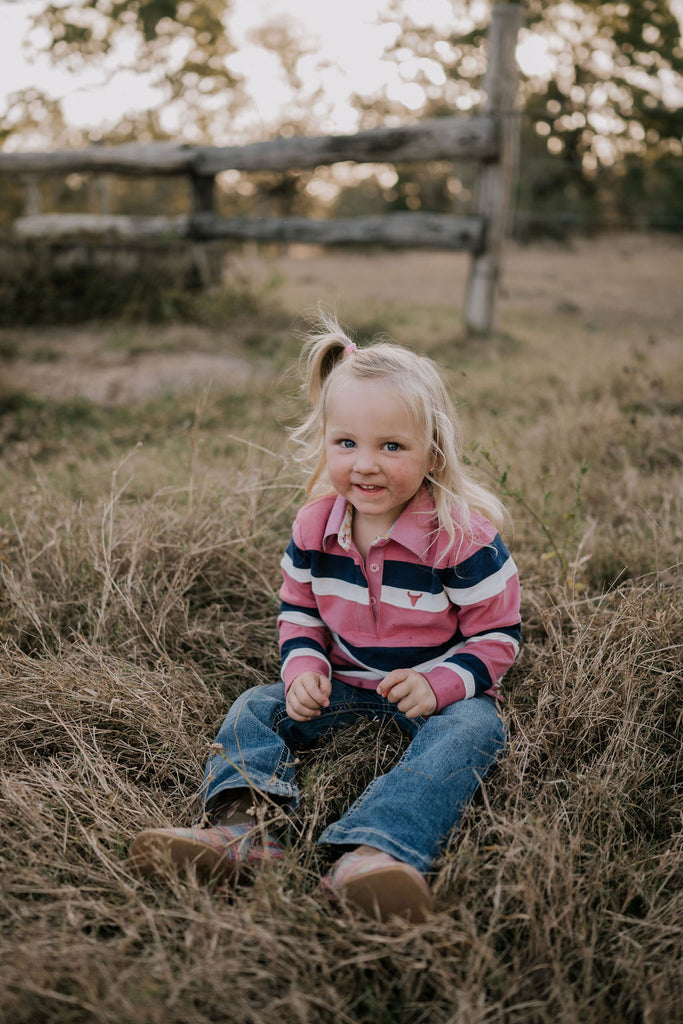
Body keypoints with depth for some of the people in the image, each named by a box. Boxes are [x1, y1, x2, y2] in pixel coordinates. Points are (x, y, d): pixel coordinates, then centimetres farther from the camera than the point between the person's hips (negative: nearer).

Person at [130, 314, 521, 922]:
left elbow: (498, 633, -12)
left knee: (471, 729, -34)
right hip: (345, 685, 5)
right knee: (258, 707, -9)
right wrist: (305, 666, -10)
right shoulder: (316, 526, -6)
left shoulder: (464, 536, -20)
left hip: (436, 690, -4)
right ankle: (242, 829, -33)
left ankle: (375, 851, -55)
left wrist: (441, 684, -27)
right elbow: (297, 607, 10)